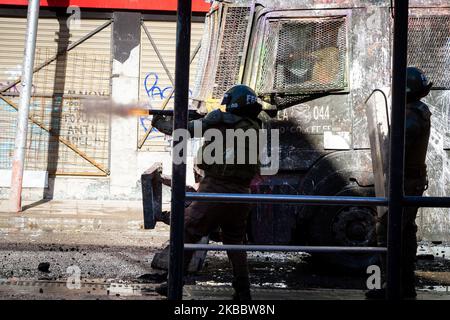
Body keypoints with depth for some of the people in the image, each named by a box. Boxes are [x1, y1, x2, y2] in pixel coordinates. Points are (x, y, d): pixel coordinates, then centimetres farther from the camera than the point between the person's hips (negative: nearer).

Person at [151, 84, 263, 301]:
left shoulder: (220, 119, -5)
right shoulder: (254, 129, 8)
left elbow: (183, 130, 3)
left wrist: (160, 123, 19)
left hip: (214, 190, -5)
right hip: (240, 194, 5)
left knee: (187, 233, 6)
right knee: (235, 241, 17)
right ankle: (243, 291, 13)